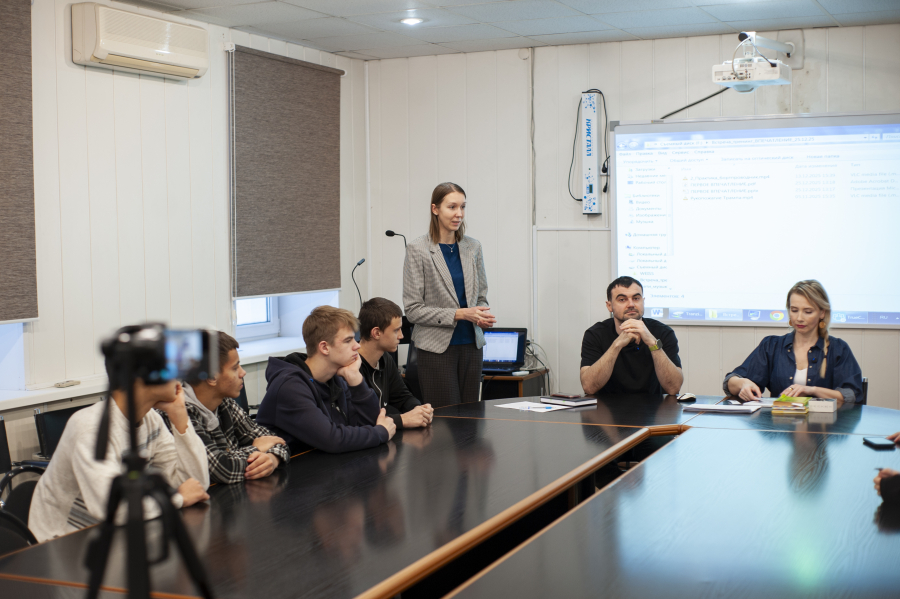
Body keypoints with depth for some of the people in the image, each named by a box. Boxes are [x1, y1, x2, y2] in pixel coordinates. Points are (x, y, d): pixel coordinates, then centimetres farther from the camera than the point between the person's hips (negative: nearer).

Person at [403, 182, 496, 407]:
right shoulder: (418, 249, -7)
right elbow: (413, 309, -9)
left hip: (471, 345, 5)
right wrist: (458, 314, -18)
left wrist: (482, 317, -7)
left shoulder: (473, 247, 8)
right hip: (437, 347, -5)